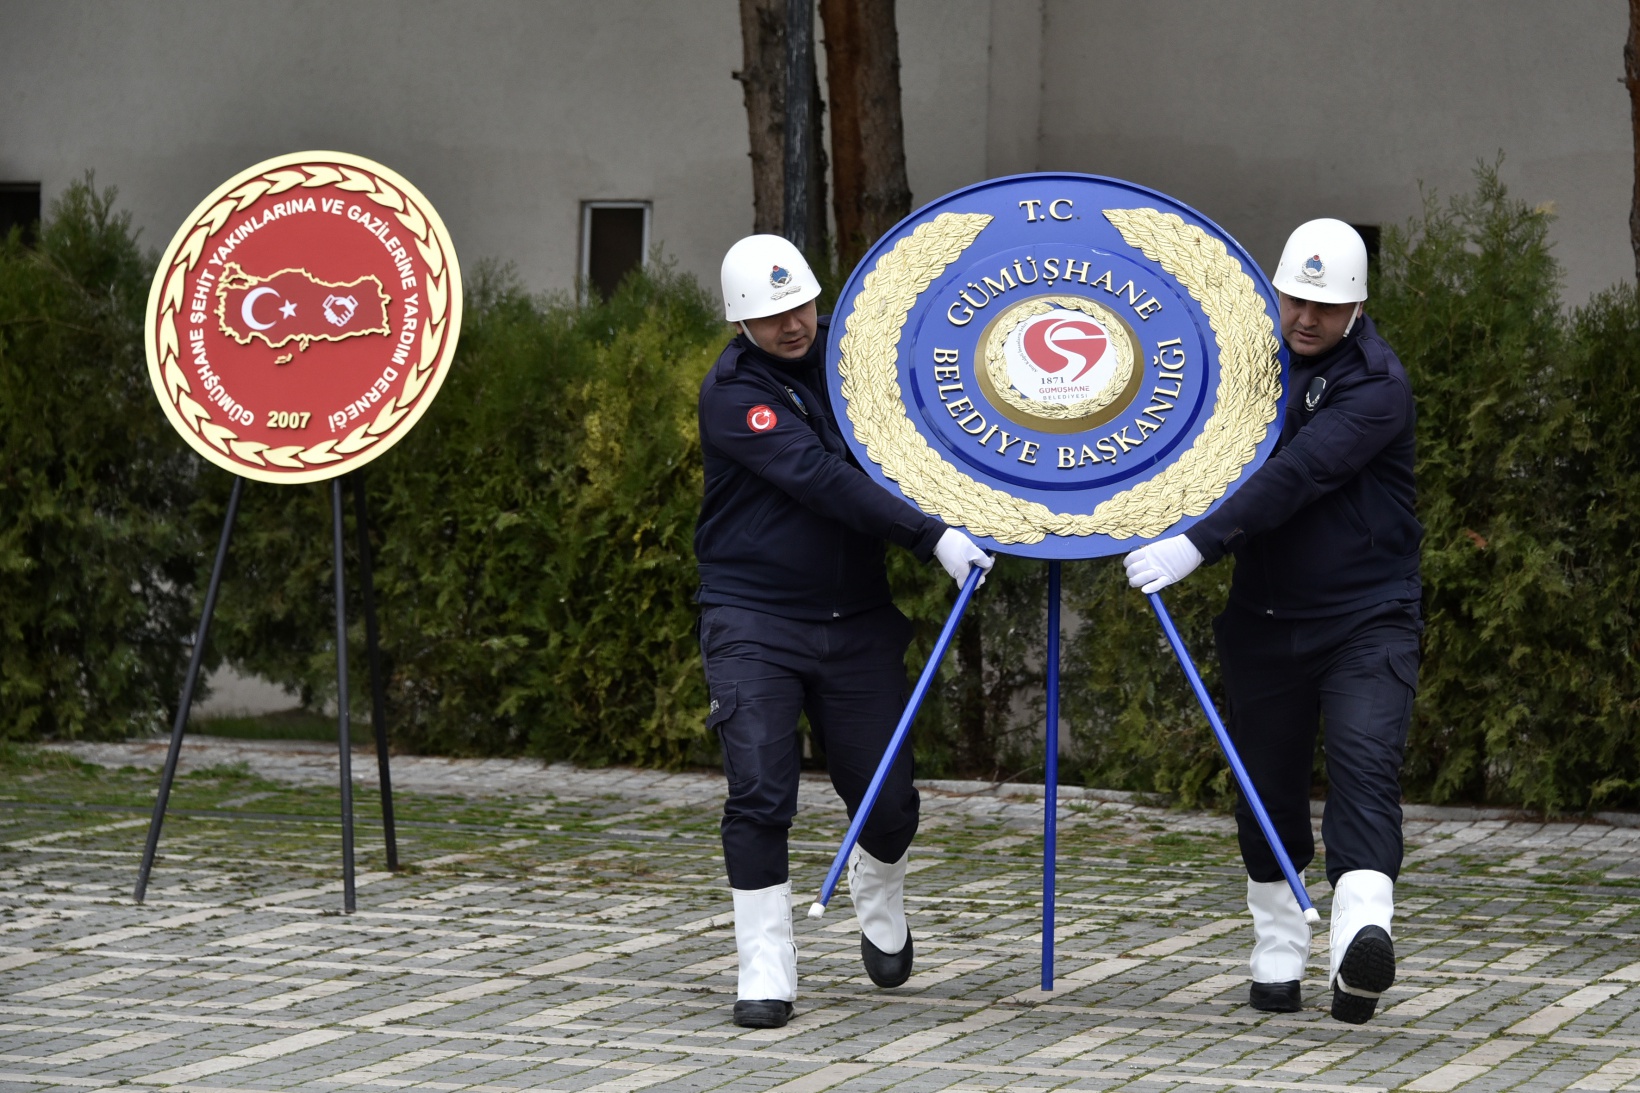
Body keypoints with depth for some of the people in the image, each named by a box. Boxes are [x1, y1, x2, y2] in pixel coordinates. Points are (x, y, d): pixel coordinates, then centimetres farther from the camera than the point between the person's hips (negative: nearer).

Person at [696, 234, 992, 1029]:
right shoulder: (732, 393, -12)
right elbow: (822, 480, -24)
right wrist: (932, 537, -30)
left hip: (856, 618, 5)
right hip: (756, 619, -4)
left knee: (888, 799, 5)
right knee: (760, 794, -14)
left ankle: (877, 899, 38)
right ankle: (766, 972, -4)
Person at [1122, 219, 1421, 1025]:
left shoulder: (1376, 385, -14)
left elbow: (1297, 475, -26)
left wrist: (1197, 546, -35)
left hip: (1366, 618, -6)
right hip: (1265, 618, 6)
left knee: (1365, 767, -22)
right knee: (1267, 789, 9)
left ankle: (1360, 941, -38)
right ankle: (1277, 956, 24)